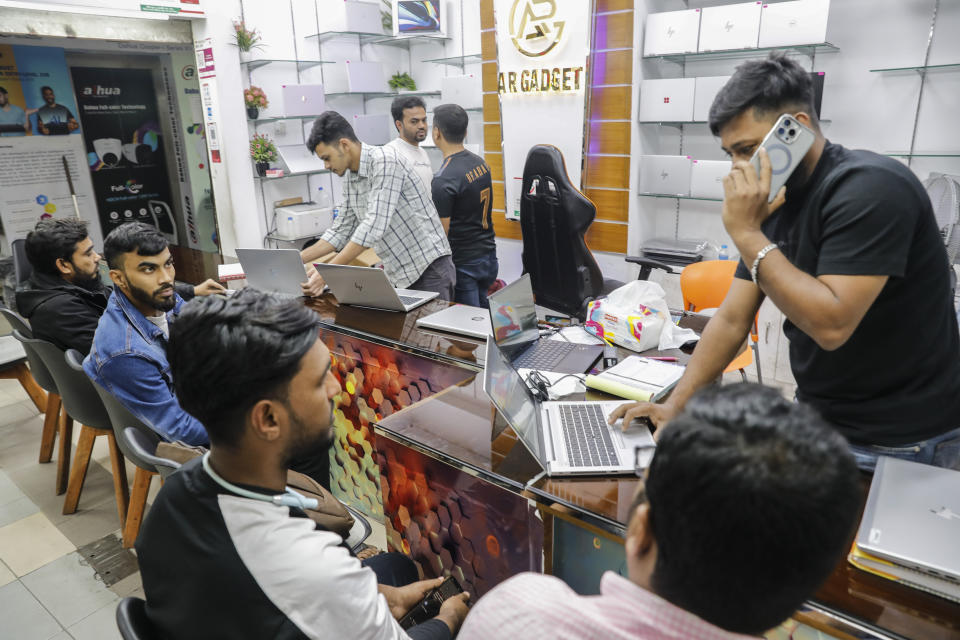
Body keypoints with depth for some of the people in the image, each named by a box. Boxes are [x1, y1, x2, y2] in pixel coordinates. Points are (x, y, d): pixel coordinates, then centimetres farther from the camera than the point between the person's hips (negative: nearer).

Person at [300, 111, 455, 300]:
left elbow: (374, 227, -27)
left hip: (429, 268, -8)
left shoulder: (385, 160, -18)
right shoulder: (349, 178, 9)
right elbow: (341, 231, 16)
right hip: (400, 276, 8)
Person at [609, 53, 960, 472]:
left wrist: (746, 233, -26)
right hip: (816, 419, 7)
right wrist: (674, 406, -6)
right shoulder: (774, 202, 2)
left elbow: (831, 325, -30)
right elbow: (731, 319, 1)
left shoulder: (870, 188, -20)